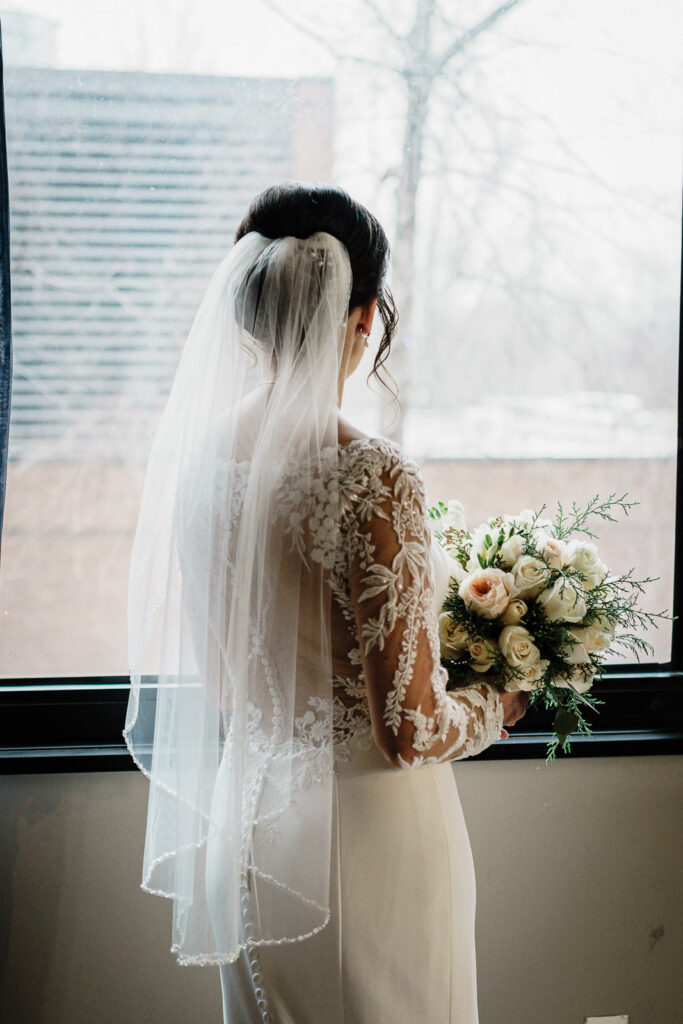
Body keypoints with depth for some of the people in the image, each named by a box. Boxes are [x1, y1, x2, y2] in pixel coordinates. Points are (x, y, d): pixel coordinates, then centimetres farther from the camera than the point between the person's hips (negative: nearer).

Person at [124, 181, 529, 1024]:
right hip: (366, 826, -6)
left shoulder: (194, 454, -5)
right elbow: (409, 731, -20)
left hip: (246, 819, 6)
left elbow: (207, 672, 6)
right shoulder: (371, 479, -25)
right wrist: (495, 704, -1)